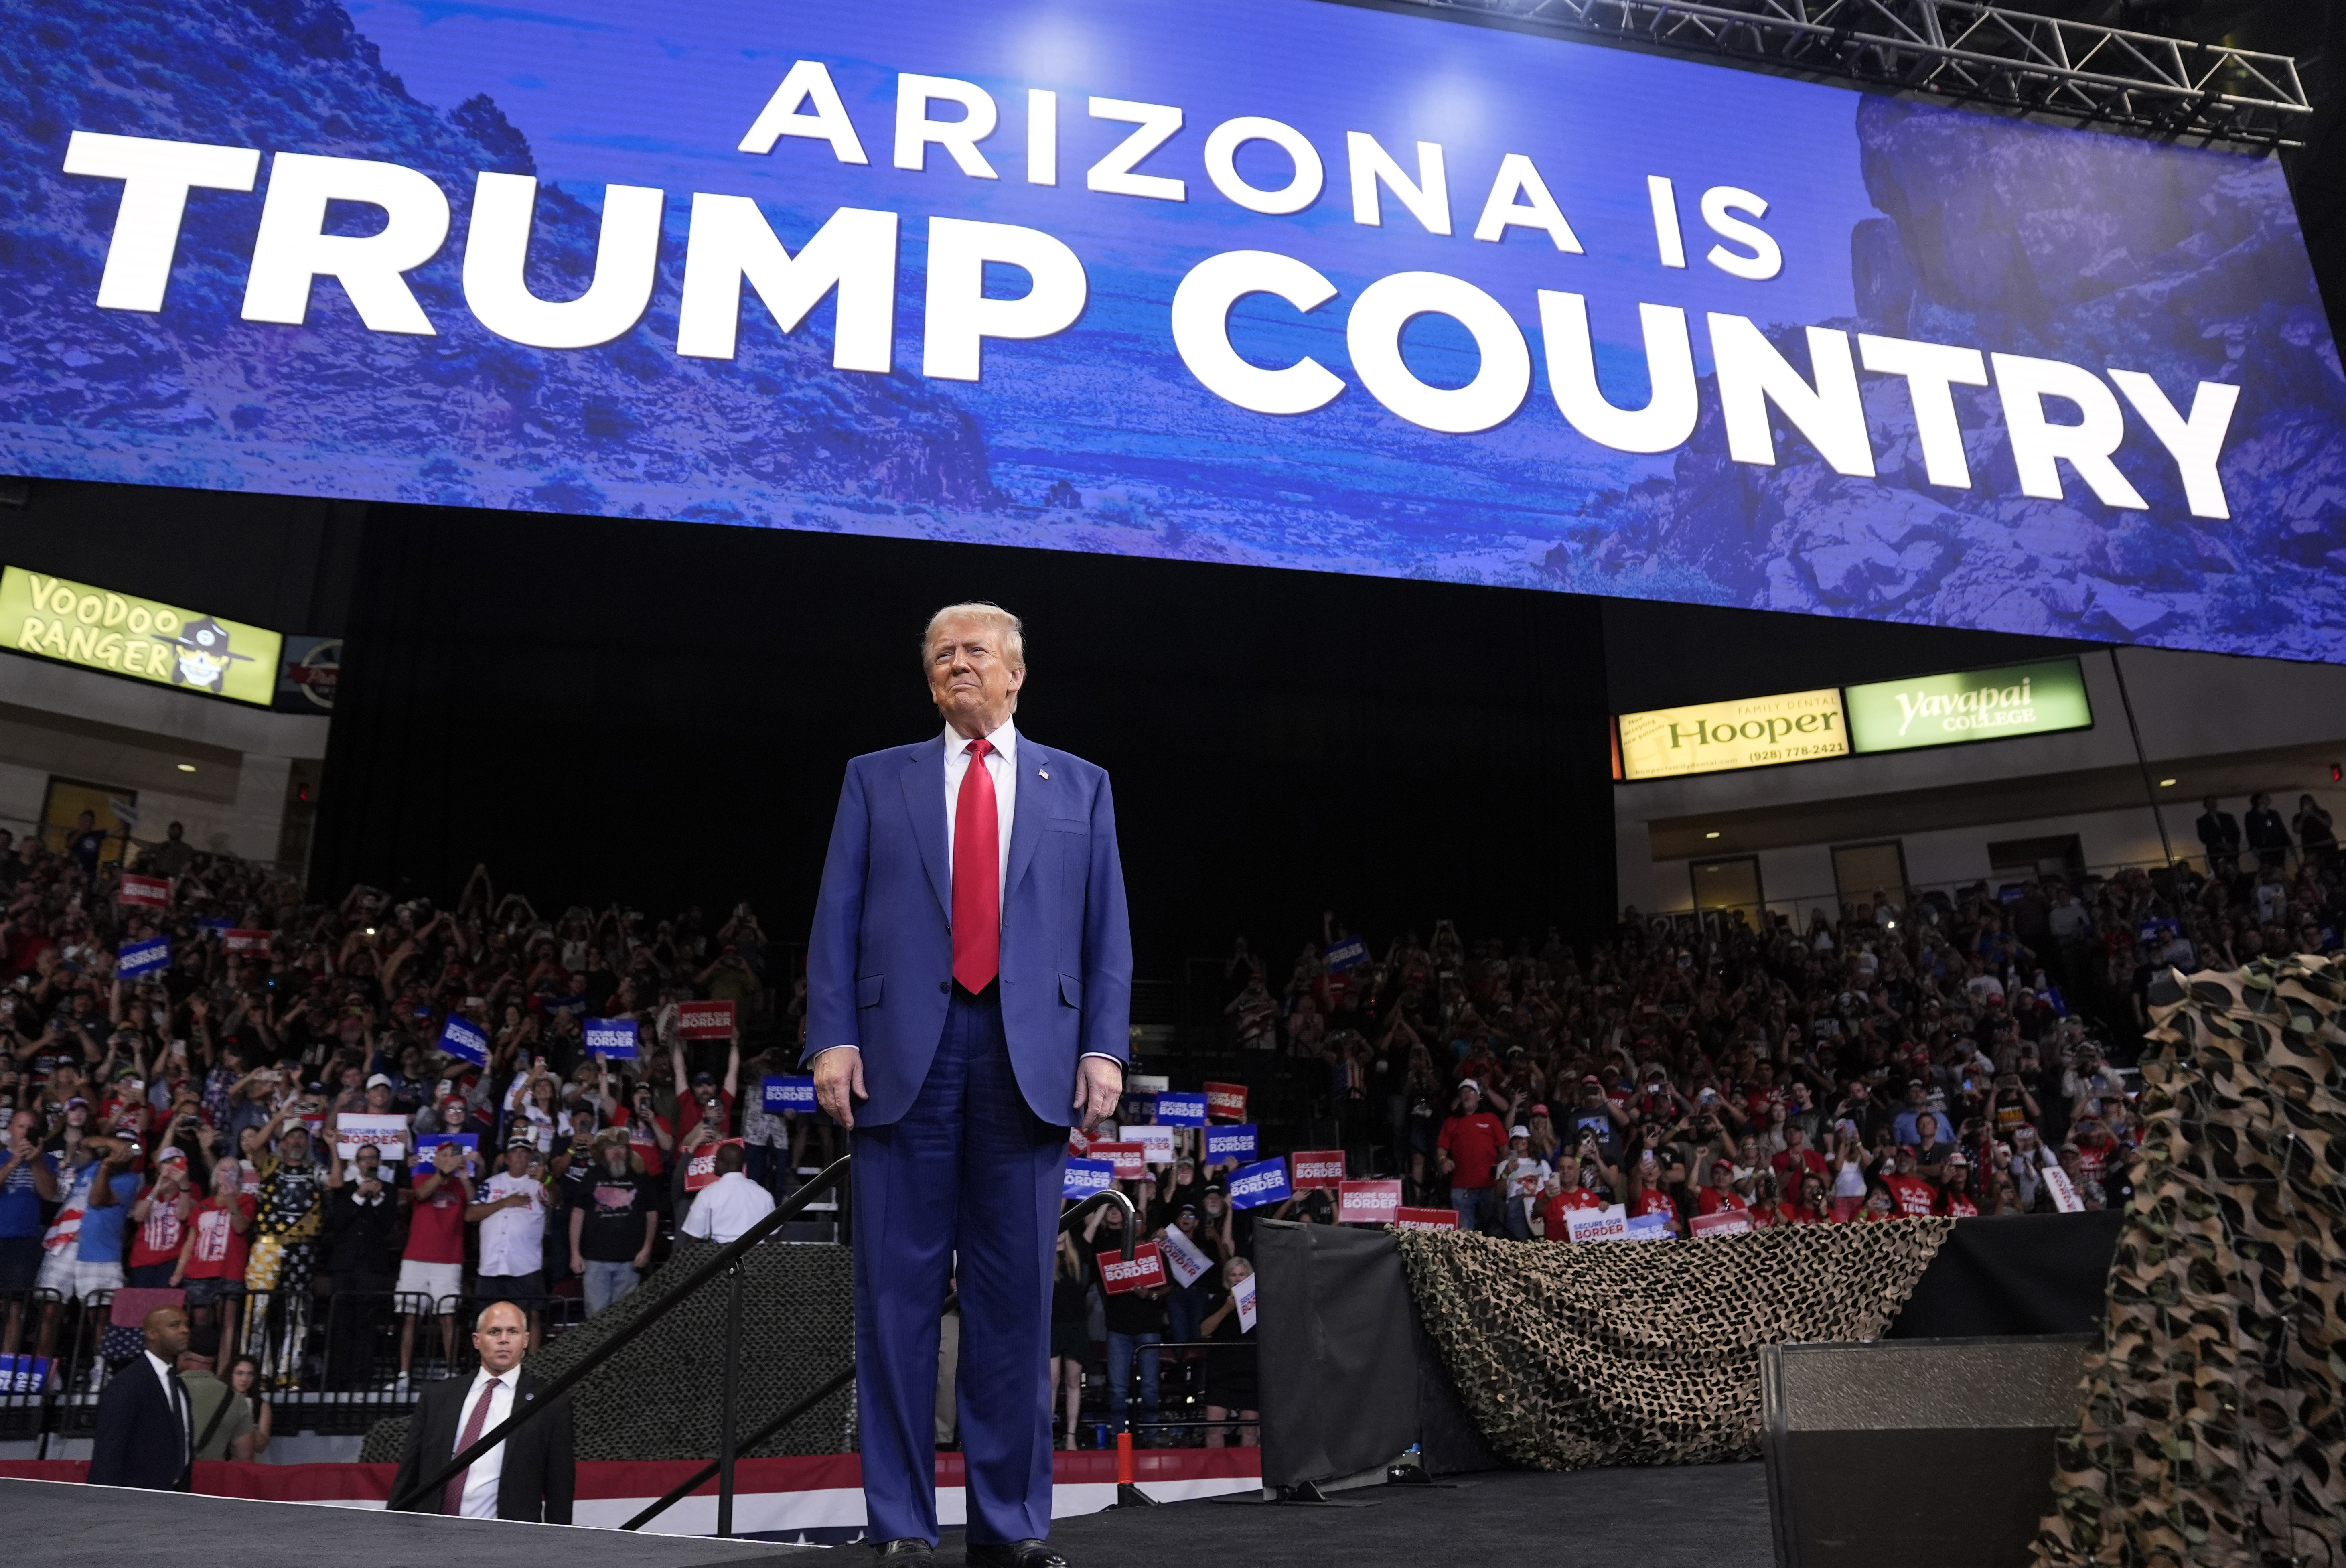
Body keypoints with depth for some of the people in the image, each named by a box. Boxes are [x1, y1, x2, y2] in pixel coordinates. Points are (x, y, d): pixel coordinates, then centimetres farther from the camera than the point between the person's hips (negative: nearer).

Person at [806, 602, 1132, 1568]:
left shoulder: (1079, 788, 14)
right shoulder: (876, 779, 14)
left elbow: (1107, 933, 8)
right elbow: (836, 920, 7)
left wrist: (1103, 1049, -3)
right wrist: (833, 1040, -5)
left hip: (1030, 1054, 0)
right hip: (905, 1048, 0)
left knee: (1016, 1294, 4)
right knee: (898, 1290, 3)